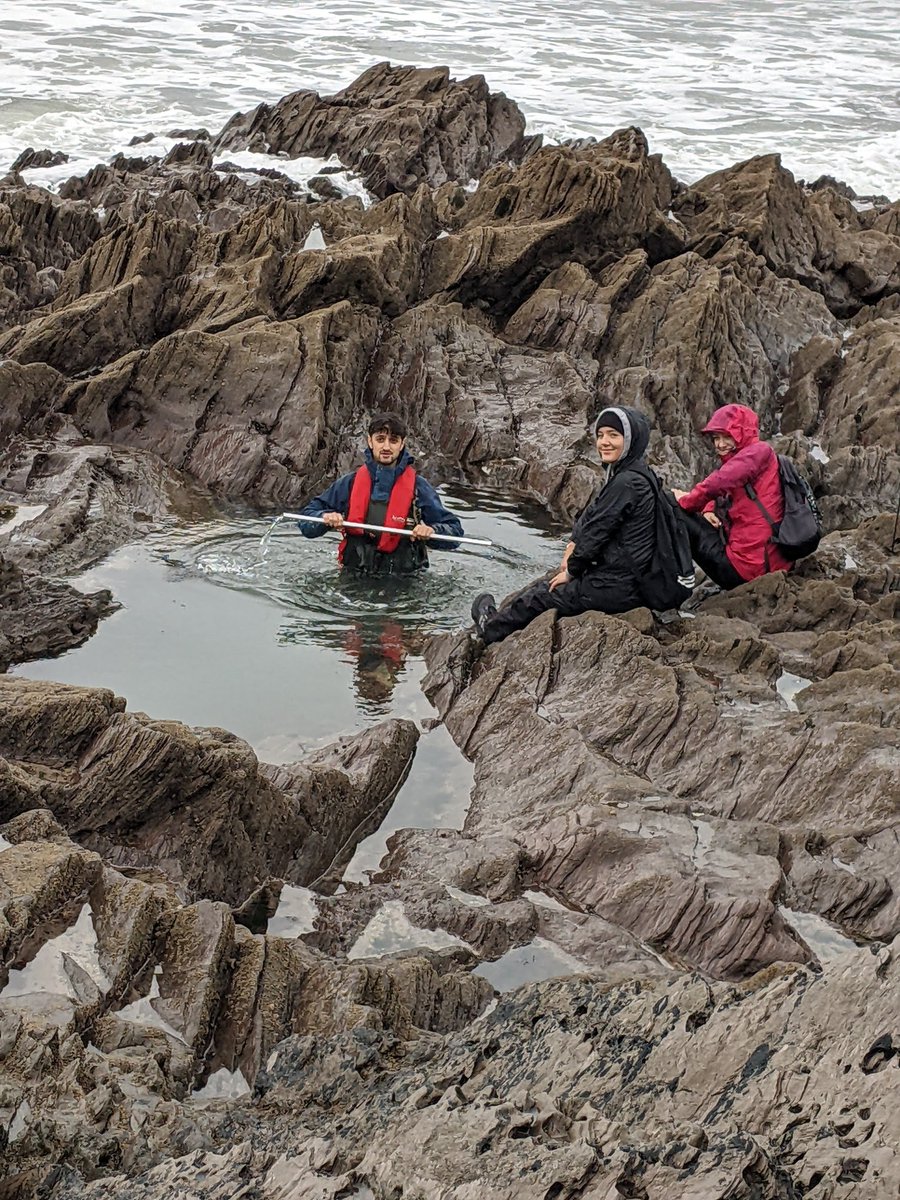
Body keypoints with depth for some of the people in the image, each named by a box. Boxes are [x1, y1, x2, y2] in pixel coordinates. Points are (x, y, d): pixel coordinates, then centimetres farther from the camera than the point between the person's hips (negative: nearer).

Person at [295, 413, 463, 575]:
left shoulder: (418, 487, 2)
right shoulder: (349, 484, 6)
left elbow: (455, 532, 5)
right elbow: (305, 521, 11)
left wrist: (431, 531, -16)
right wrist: (326, 518, -11)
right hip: (354, 578, 1)